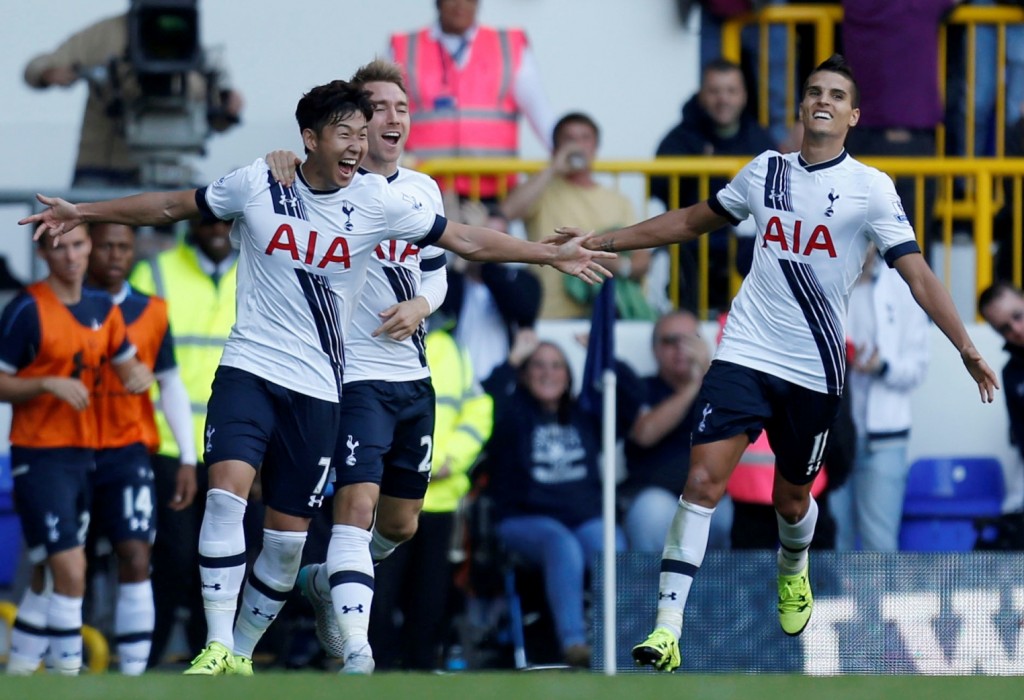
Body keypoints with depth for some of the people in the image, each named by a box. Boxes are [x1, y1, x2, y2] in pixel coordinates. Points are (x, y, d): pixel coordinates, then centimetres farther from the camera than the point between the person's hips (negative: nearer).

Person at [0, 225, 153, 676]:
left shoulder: (103, 309, 10)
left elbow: (127, 365, 20)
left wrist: (139, 375, -4)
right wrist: (49, 385, -23)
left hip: (82, 453, 7)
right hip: (38, 456, -7)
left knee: (48, 578, 11)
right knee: (70, 570, -16)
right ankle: (68, 670, -12)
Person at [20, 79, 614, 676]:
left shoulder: (377, 202, -2)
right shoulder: (257, 184, -3)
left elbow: (468, 240, 3)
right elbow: (171, 206, 10)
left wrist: (551, 254, -1)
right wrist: (82, 212, 11)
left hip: (316, 387, 2)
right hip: (249, 369, -2)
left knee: (289, 533, 4)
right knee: (229, 487, -23)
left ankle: (242, 653, 22)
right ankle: (217, 646, -20)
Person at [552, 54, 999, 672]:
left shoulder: (871, 189, -6)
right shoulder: (767, 171, 5)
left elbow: (917, 273, -12)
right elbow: (692, 221, 19)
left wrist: (968, 350, -22)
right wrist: (601, 242, 19)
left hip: (815, 371, -1)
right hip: (745, 356, 1)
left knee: (792, 498, 14)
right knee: (704, 481, -15)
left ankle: (793, 574, 50)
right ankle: (667, 629, -16)